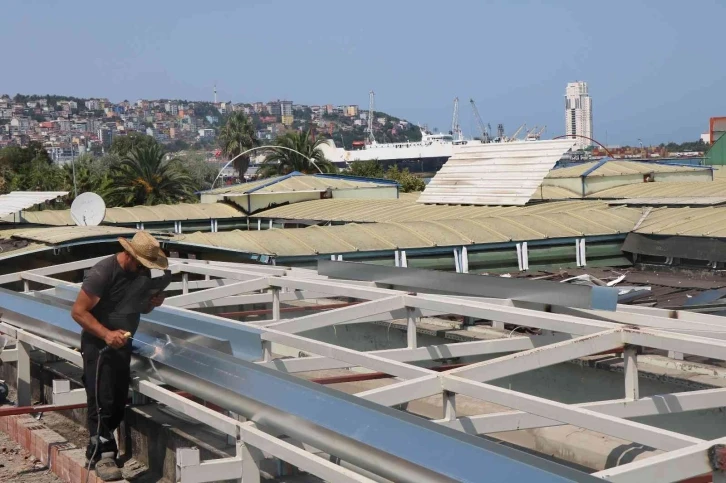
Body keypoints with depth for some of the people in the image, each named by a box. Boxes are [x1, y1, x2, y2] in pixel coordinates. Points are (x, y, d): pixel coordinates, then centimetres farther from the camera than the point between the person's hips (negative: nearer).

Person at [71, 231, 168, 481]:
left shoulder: (142, 272, 0)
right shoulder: (102, 273, -22)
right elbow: (78, 311, -21)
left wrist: (153, 302, -9)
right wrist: (106, 334, -31)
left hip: (123, 343, 7)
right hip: (98, 345, -7)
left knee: (119, 400, 9)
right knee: (101, 400, -9)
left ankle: (98, 446, 24)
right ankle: (102, 455, -1)